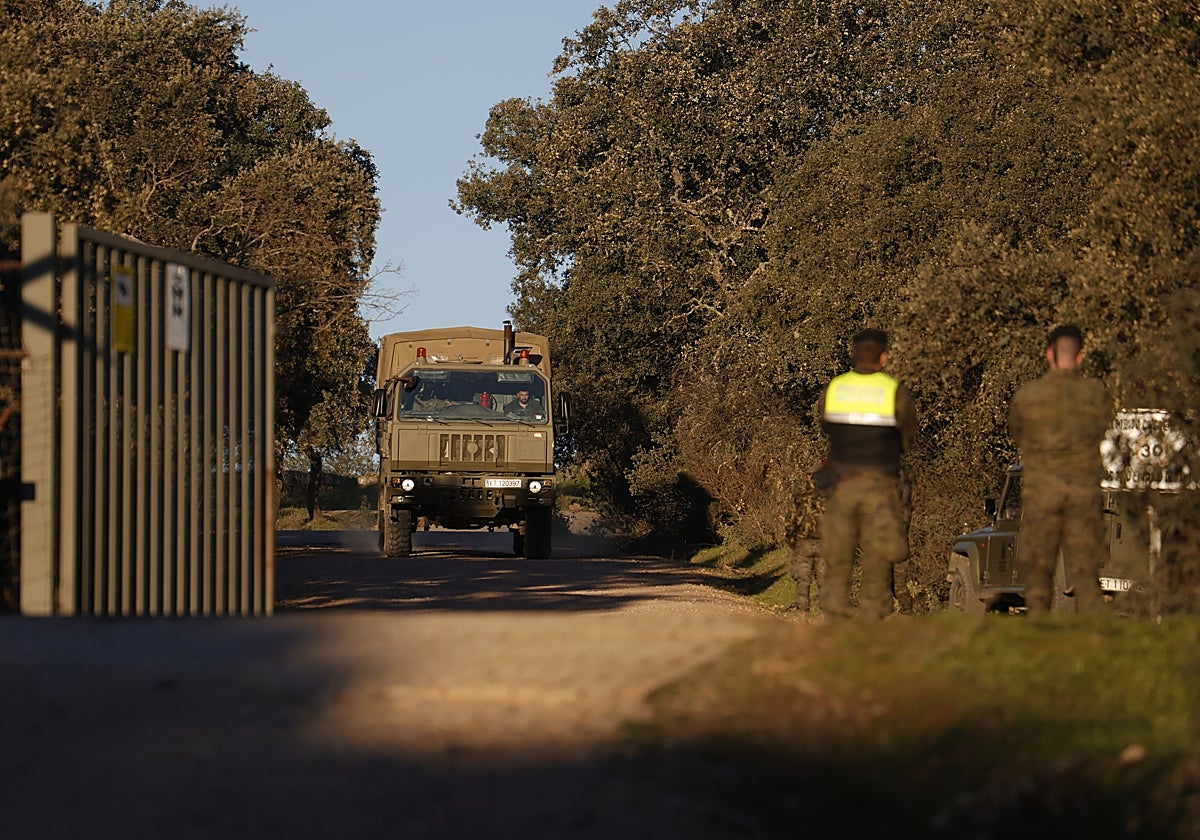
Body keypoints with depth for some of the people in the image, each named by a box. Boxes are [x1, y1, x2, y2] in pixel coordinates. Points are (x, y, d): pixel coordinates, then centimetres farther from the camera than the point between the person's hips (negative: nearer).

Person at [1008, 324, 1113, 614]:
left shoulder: (1026, 395, -3)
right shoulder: (1096, 393, -1)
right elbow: (1103, 431, 11)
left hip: (1040, 491, -1)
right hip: (1085, 490, 1)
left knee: (1038, 571, 6)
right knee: (1085, 571, 2)